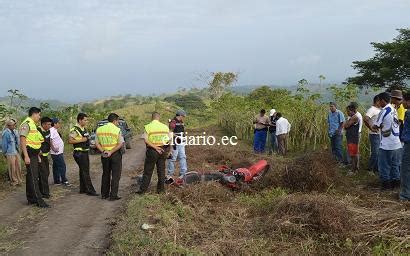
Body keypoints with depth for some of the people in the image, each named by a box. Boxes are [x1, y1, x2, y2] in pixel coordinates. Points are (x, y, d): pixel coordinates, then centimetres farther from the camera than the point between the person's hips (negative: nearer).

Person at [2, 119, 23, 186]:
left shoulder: (14, 132, 8)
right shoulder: (6, 133, -13)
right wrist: (5, 153, -1)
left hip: (16, 152, 7)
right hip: (10, 153, -7)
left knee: (18, 167, 11)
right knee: (12, 168, 1)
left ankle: (19, 180, 21)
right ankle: (14, 181, 12)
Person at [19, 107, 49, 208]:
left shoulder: (33, 124, 17)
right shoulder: (26, 124, -13)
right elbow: (22, 140, -20)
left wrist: (38, 155, 24)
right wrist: (26, 156, -25)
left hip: (34, 154, 10)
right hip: (29, 154, -10)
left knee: (31, 177, 14)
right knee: (33, 177, -8)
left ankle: (31, 199, 22)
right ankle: (39, 201, -8)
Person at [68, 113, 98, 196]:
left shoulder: (84, 129, 15)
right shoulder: (75, 130, -14)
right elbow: (70, 140, -23)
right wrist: (81, 140, -22)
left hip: (85, 152, 9)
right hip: (79, 153, -9)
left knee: (84, 171, 13)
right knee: (85, 172, -8)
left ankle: (83, 189, 20)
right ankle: (90, 190, -6)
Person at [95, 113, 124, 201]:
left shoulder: (99, 129, 6)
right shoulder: (117, 130, -9)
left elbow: (97, 143, 2)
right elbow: (120, 144, -16)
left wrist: (103, 151, -9)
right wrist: (111, 152, -17)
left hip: (104, 155, 5)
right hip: (115, 154, -5)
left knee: (105, 174, 18)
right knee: (115, 175, 3)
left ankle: (104, 194, 23)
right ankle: (113, 195, 2)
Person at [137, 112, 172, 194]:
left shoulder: (148, 127, -7)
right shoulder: (165, 126, 2)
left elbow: (146, 140, -16)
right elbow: (170, 139, 6)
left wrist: (155, 147, -15)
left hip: (152, 151, -3)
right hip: (163, 150, 3)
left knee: (148, 171, 5)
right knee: (161, 170, 12)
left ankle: (143, 189, 9)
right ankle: (161, 188, 17)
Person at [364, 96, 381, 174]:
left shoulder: (379, 110, 14)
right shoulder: (372, 110, -14)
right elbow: (365, 119, -28)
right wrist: (371, 128, -22)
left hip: (380, 134, 9)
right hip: (375, 135, -9)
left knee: (379, 153, 14)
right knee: (375, 153, -6)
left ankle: (376, 168, 24)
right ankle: (370, 169, 4)